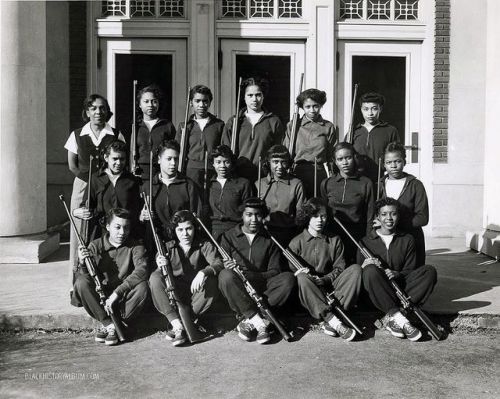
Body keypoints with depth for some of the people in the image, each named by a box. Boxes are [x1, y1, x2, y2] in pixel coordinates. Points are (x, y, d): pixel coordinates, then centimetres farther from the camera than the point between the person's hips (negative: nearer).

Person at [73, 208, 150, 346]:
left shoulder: (135, 247, -4)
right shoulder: (95, 246, 1)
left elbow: (141, 270, -24)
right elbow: (86, 278, -6)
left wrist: (117, 292, -32)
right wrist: (82, 263, -29)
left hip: (125, 300, -1)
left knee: (142, 287, -31)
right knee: (81, 283, -25)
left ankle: (112, 326, -18)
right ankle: (108, 323, -20)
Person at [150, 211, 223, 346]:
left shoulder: (204, 246, 3)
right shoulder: (168, 248, 6)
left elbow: (219, 264, -16)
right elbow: (158, 275, -5)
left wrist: (203, 273, -36)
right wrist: (161, 266, -30)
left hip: (196, 296, -1)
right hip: (174, 296, 1)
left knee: (211, 280, -29)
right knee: (155, 278, -24)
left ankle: (186, 322, -29)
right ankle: (177, 325, -34)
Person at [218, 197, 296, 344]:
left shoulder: (269, 240, 10)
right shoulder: (229, 237, 7)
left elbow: (274, 271, 2)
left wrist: (251, 275, -18)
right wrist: (227, 267, -24)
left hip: (262, 289, 1)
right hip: (236, 292, -1)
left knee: (288, 278, -25)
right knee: (226, 275, -33)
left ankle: (249, 321, -29)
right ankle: (259, 322, -32)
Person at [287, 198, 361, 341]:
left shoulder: (334, 240, 12)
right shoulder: (297, 242, 5)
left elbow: (339, 267, 5)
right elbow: (291, 270, 1)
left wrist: (325, 279, -14)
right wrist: (301, 272, -23)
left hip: (330, 286, 2)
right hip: (308, 291, -2)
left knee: (355, 269, -21)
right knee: (302, 278, -35)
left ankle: (330, 321, -36)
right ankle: (333, 320, -46)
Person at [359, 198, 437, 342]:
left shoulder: (407, 240, 13)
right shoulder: (366, 241, 8)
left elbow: (410, 270, 6)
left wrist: (397, 274, -17)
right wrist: (365, 266, -18)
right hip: (376, 294, -2)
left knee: (429, 271, -21)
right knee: (371, 270, -34)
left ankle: (391, 318, -33)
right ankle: (399, 318, -40)